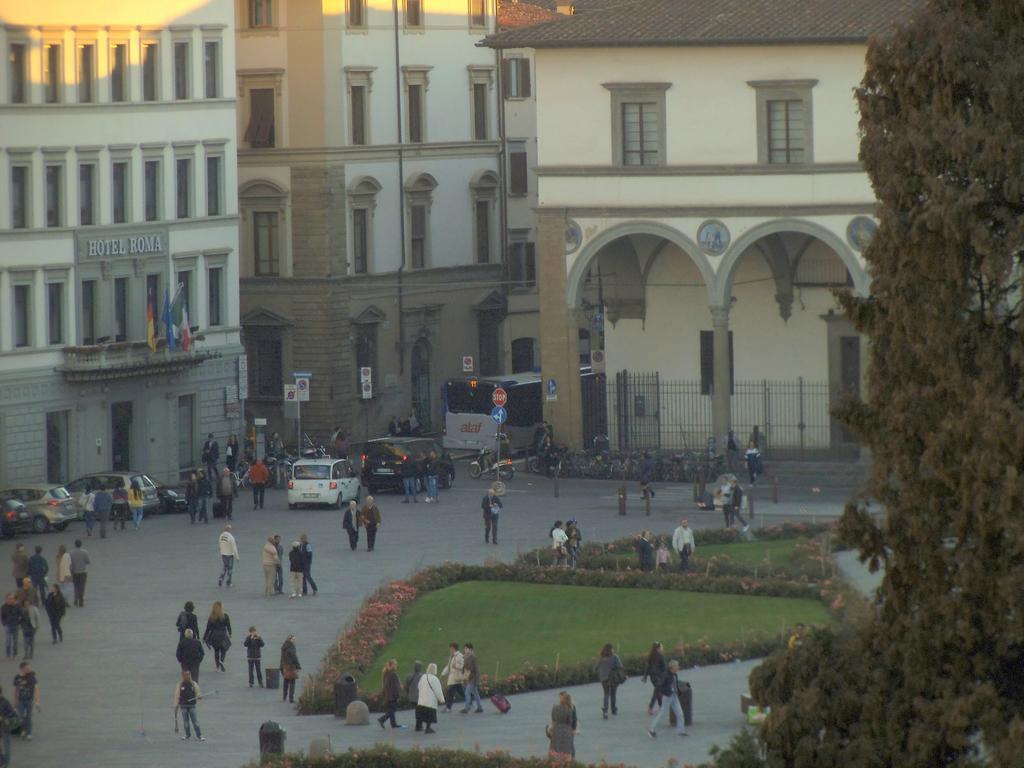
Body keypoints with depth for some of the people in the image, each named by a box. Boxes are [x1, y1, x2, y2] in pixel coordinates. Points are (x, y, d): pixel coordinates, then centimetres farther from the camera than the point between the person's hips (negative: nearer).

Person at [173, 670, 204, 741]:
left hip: (192, 706, -1)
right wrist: (176, 706, -1)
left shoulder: (194, 684, 2)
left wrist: (199, 696, -17)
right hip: (183, 706, 1)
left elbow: (198, 692, 6)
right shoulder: (179, 685, 1)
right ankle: (187, 735, 19)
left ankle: (199, 735, 1)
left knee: (195, 721, -3)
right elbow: (177, 696, 2)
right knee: (185, 721, 7)